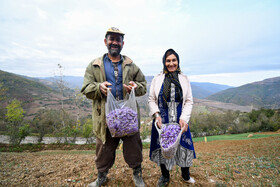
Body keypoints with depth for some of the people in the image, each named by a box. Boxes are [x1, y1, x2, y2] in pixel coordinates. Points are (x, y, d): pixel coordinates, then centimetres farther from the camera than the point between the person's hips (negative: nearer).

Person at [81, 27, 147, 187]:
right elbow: (86, 89, 2)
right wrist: (99, 87, -20)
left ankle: (137, 174, 36)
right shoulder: (95, 65, 6)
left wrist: (136, 86, -12)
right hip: (105, 117, 0)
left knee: (133, 146, 11)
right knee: (104, 148, 14)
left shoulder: (131, 65, 10)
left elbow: (144, 85, 12)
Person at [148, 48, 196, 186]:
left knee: (183, 146, 10)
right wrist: (156, 114, -12)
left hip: (180, 120, 1)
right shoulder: (157, 79, 2)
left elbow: (189, 101, 3)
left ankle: (186, 175, 40)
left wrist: (184, 118, -11)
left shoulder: (184, 79, 4)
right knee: (162, 147, 10)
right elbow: (151, 99, 3)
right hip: (161, 121, 0)